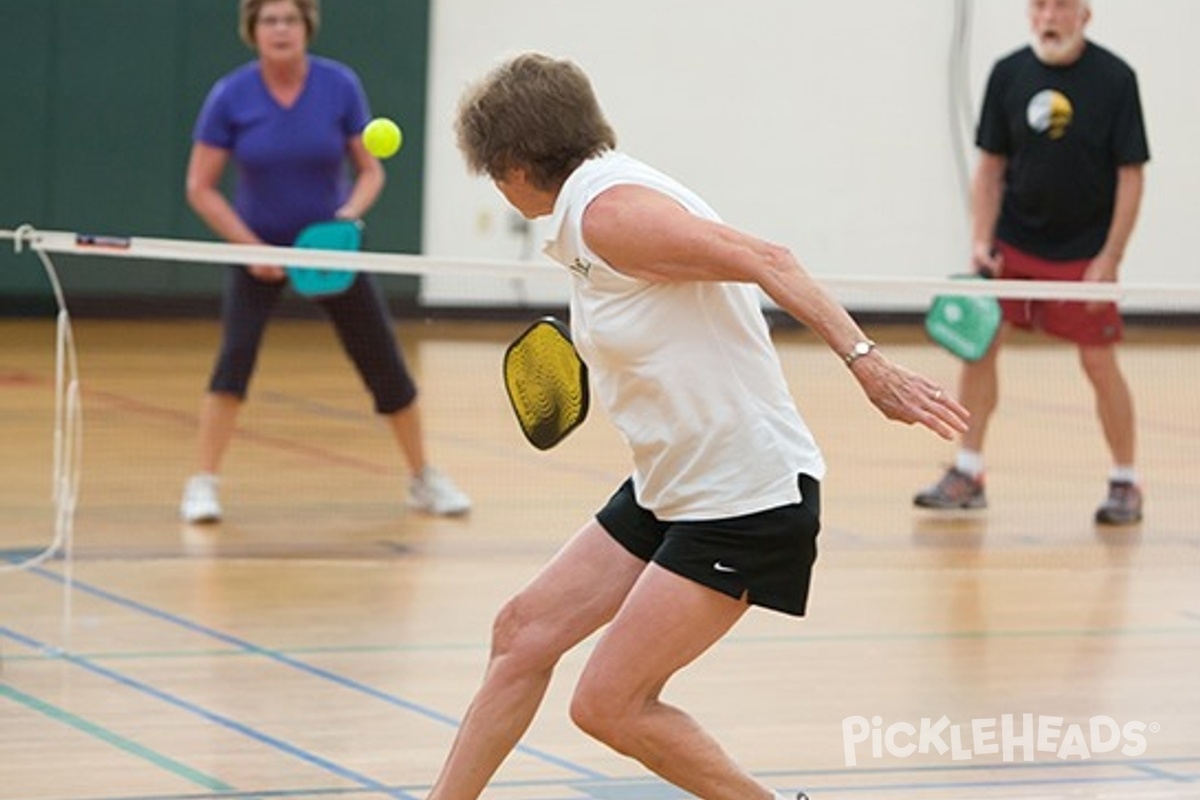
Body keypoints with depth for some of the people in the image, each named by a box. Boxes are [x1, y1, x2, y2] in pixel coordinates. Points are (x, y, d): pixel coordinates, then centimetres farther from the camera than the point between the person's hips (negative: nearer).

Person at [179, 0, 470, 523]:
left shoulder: (340, 86, -12)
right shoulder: (230, 97, -14)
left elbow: (370, 170, -3)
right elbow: (201, 187, -9)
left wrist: (351, 212, -23)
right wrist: (250, 246, -17)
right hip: (258, 246, -1)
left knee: (384, 363, 2)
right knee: (236, 353, -22)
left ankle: (424, 481, 21)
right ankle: (202, 485, -14)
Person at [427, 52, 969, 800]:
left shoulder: (605, 210, -17)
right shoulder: (589, 208, 11)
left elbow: (765, 260, -23)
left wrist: (866, 360, -31)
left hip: (744, 499, -10)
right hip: (670, 491, 10)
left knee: (609, 705, -7)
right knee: (524, 632, 8)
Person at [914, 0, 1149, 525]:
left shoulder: (1114, 79, -11)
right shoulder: (1009, 74, -2)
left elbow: (1130, 176, -9)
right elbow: (990, 166, 4)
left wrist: (1109, 259, -13)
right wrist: (981, 242, -5)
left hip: (1083, 251, -3)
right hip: (1013, 242, 3)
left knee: (1099, 363, -2)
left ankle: (1125, 484, 13)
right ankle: (967, 476, 6)